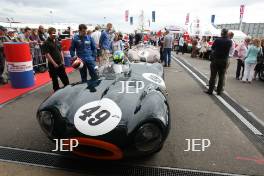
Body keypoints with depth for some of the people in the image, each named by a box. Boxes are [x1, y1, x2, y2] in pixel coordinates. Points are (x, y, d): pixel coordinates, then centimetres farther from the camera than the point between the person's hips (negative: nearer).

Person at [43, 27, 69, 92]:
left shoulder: (57, 41, 10)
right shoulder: (47, 43, -8)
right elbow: (47, 54, -13)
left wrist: (62, 61, 5)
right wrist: (54, 63, -16)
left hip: (60, 63, 5)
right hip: (53, 64, -5)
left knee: (65, 77, 11)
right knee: (55, 79, 6)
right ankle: (57, 91, 18)